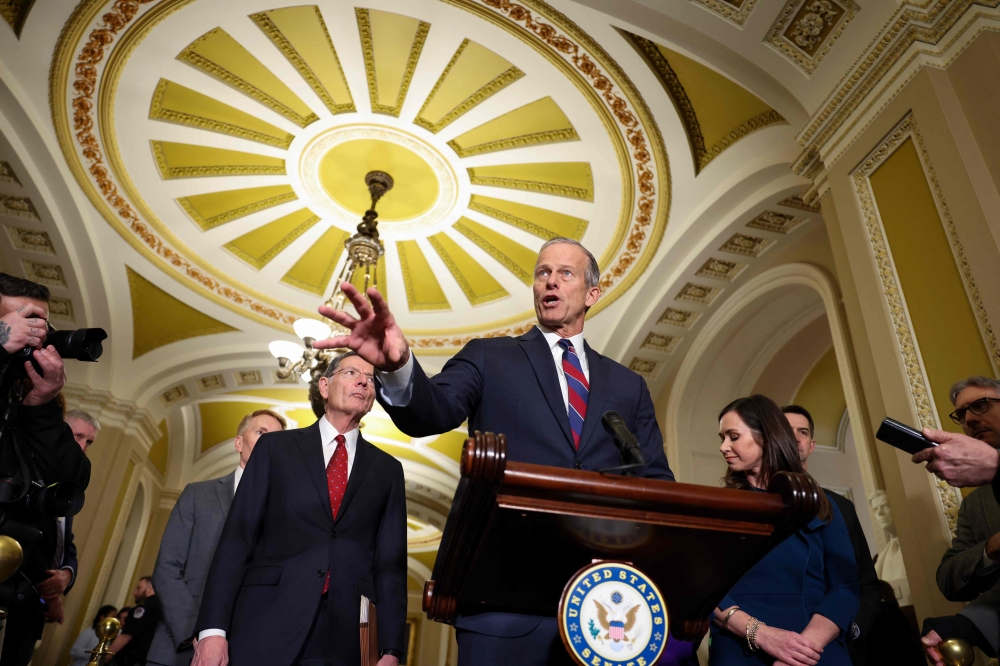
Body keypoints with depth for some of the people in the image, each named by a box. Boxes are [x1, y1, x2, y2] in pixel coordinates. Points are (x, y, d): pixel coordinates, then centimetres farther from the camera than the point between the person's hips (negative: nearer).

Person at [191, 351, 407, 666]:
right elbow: (238, 537, 0)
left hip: (342, 639, 1)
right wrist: (213, 629, -8)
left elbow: (390, 562, 5)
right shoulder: (276, 447, 5)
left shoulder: (387, 469, 8)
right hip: (265, 628, -1)